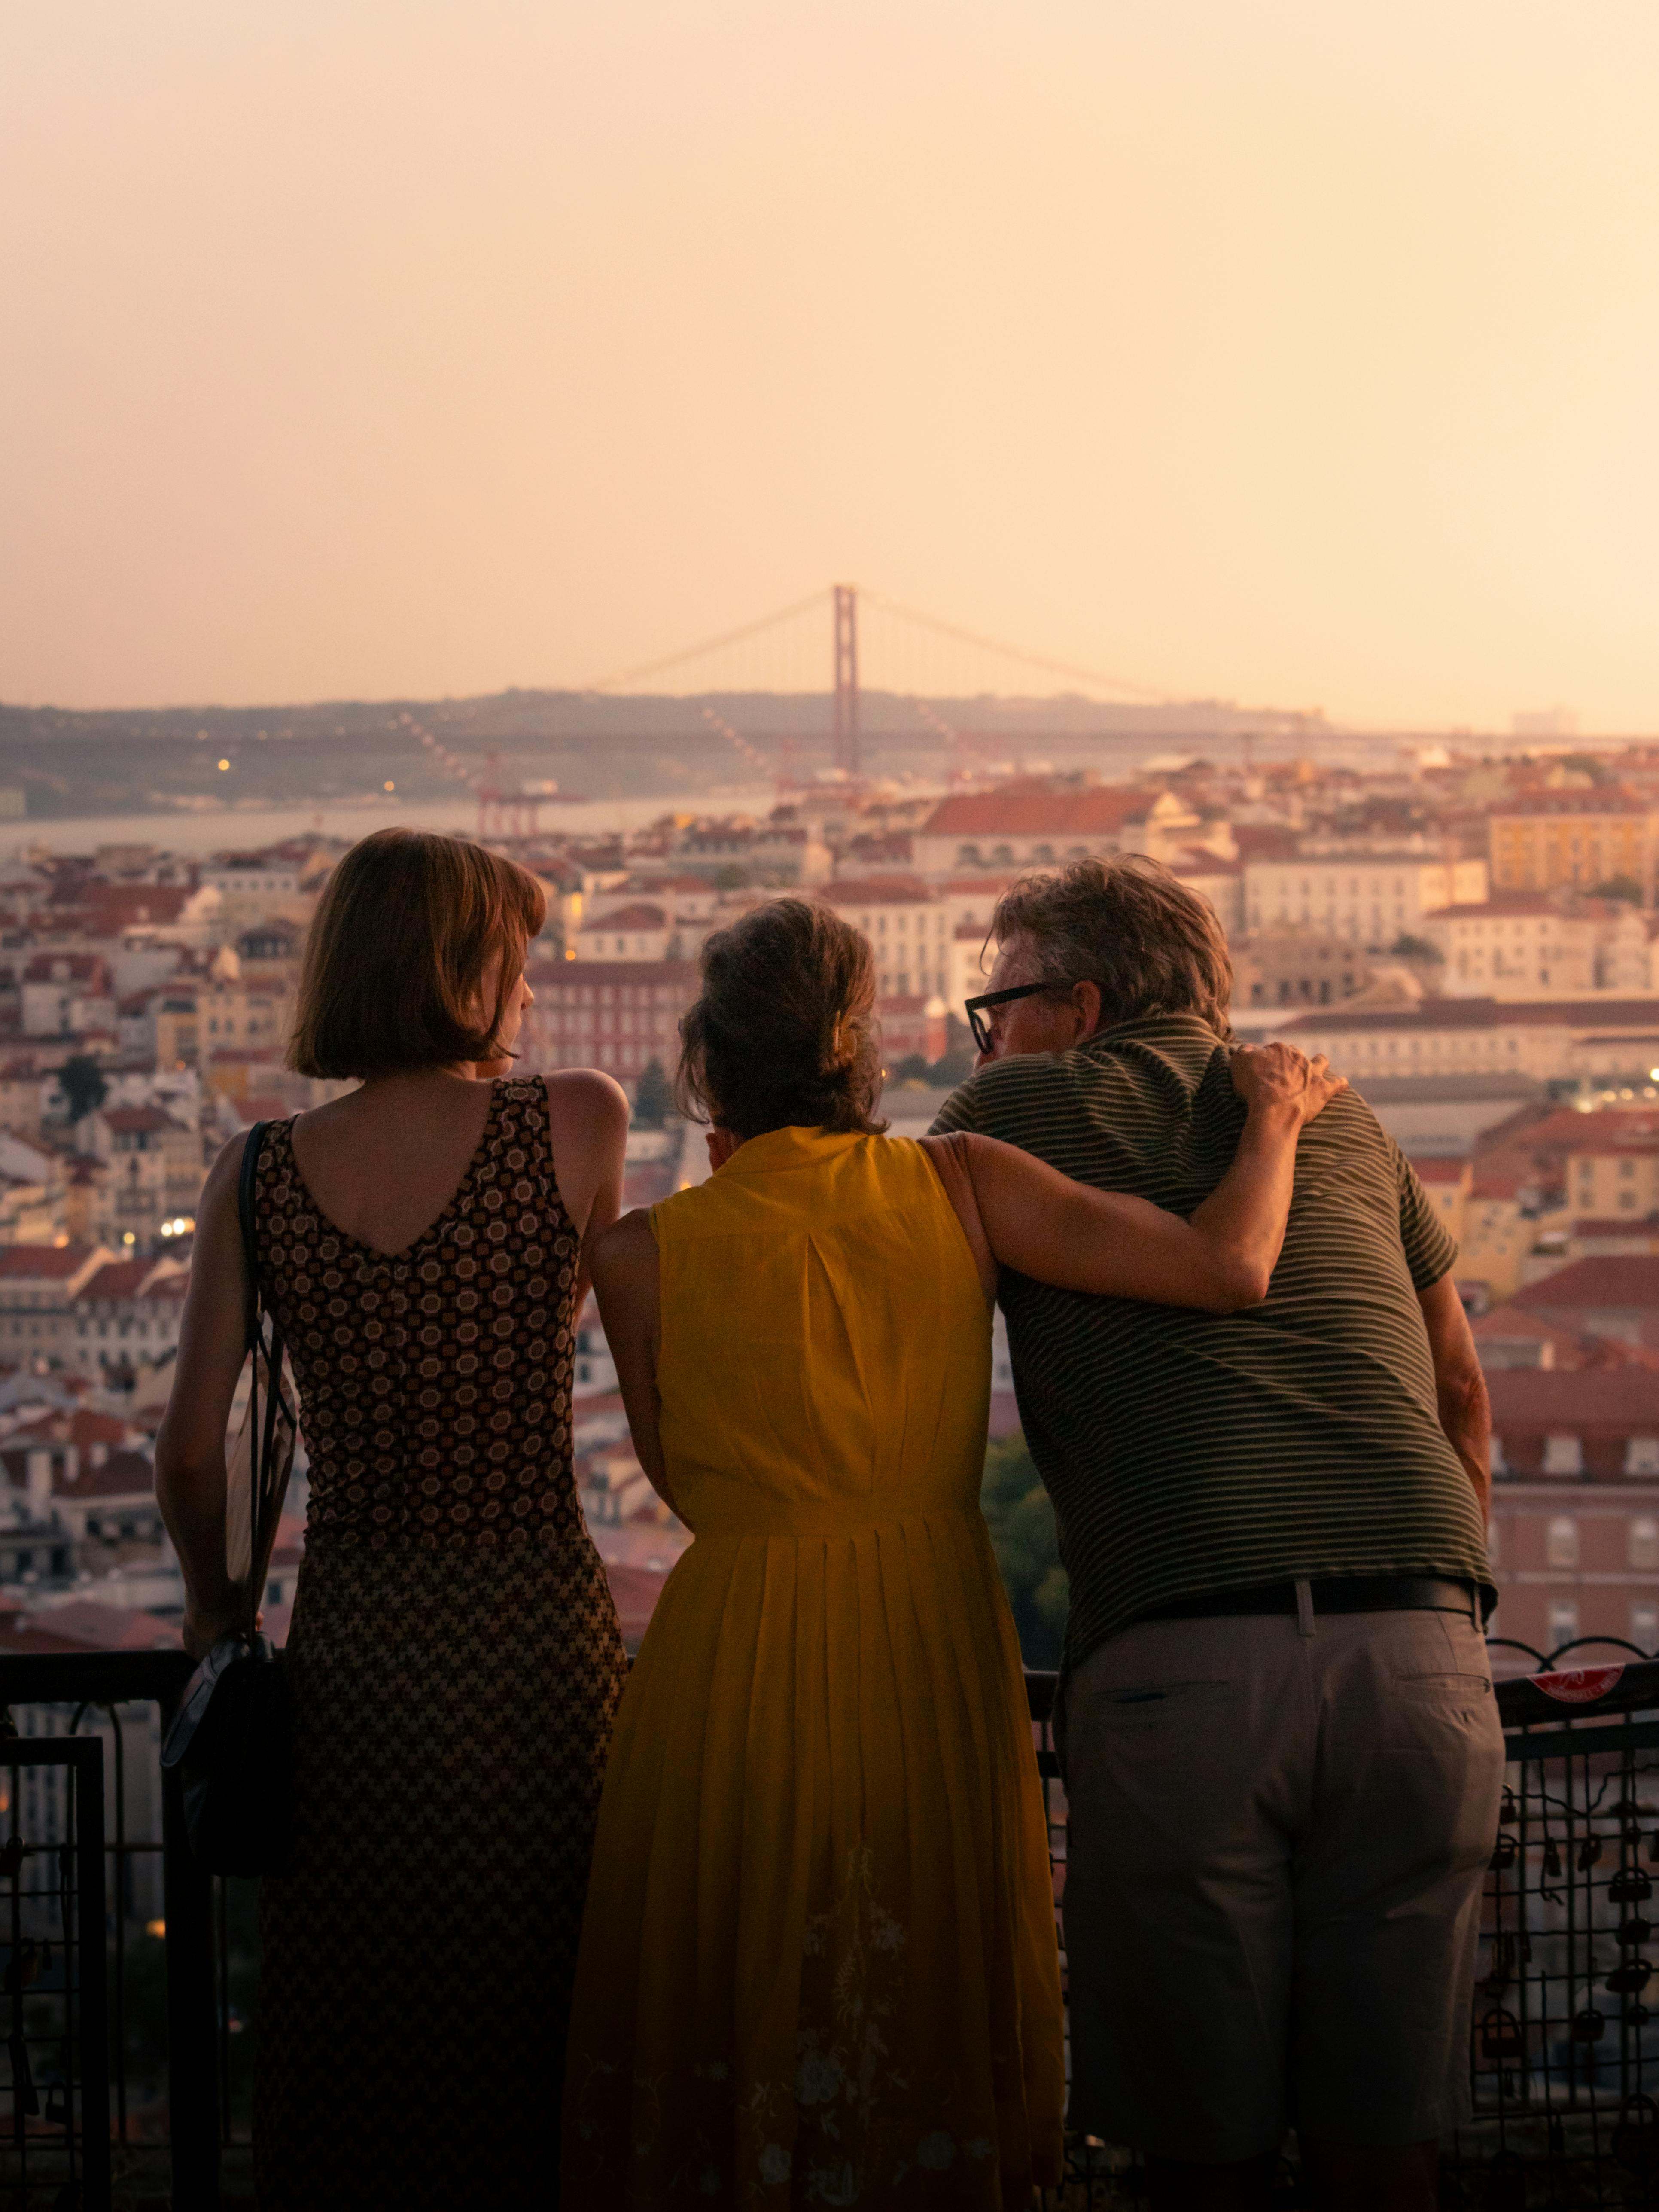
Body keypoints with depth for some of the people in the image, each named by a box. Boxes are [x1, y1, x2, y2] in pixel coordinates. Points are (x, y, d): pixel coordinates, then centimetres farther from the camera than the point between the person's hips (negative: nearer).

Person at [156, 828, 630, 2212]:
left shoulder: (260, 1177, -1)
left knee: (356, 2045, 13)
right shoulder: (576, 1123, -7)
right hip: (537, 1634, -2)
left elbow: (191, 1451, 0)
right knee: (533, 2029, 11)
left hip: (351, 1645, 2)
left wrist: (215, 1604, 17)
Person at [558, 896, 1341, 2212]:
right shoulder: (957, 1187, -4)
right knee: (932, 2088, 15)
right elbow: (1230, 1269, -11)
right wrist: (1278, 1111, 8)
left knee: (713, 2098, 12)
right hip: (938, 1672, 2)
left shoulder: (647, 1257, -7)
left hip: (735, 1678, -1)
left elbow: (686, 1486, 7)